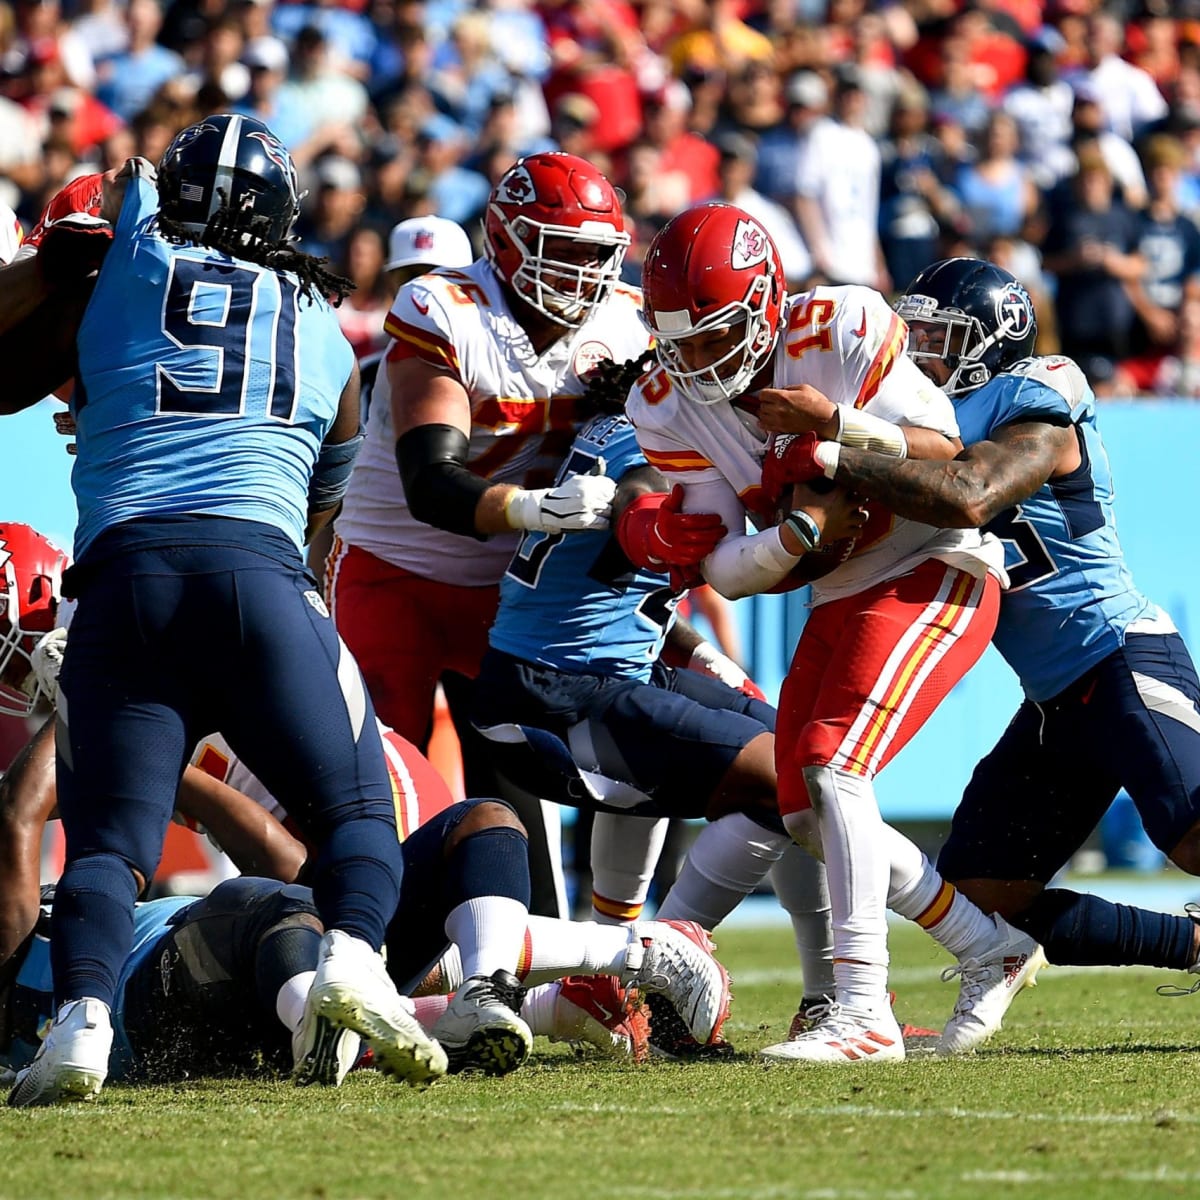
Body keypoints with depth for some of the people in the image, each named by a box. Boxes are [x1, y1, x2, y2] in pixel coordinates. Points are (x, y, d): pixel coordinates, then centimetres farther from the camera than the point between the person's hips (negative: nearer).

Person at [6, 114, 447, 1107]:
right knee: (357, 808, 9)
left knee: (107, 837, 1)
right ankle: (353, 954, -20)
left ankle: (82, 1018, -24)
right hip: (257, 569, 1)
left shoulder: (131, 269, 11)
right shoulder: (326, 335, 23)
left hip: (121, 572, -1)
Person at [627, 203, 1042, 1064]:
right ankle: (993, 952, 22)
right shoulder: (668, 408, -5)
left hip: (937, 573, -7)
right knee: (808, 816, 6)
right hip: (842, 601, 8)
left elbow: (946, 453, -16)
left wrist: (836, 422, -28)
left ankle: (864, 1013, -28)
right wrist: (799, 530, -26)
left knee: (833, 767, -23)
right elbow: (724, 571, -6)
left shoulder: (842, 332, -19)